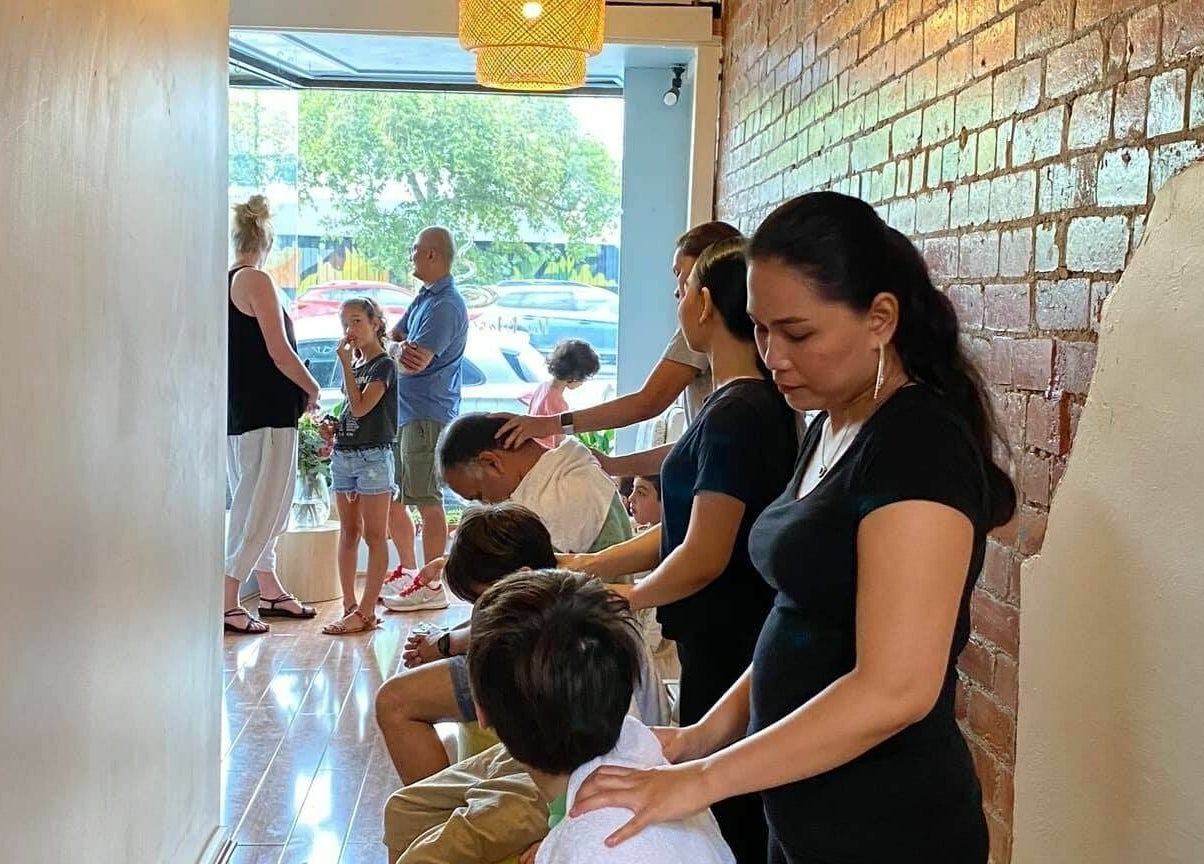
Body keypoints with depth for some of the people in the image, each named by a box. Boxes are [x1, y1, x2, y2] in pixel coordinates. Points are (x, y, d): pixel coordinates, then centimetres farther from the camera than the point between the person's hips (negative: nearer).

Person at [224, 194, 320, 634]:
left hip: (238, 412, 9)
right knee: (261, 505, -5)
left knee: (261, 502, 17)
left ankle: (270, 591, 28)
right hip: (266, 412, -9)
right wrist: (312, 389, -1)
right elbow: (279, 352, -16)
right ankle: (227, 602, -8)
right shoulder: (256, 280, -12)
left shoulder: (222, 282, 13)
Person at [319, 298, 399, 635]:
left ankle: (366, 612, -6)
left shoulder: (383, 365, -7)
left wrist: (346, 364, -16)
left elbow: (361, 407, -19)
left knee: (374, 535, -4)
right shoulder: (355, 364, 15)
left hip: (373, 455, -8)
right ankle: (349, 606, 14)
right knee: (348, 532, 10)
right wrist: (334, 426, 5)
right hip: (344, 453, 8)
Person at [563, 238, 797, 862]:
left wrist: (627, 599, -2)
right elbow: (689, 528, 13)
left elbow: (703, 558, -20)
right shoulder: (760, 403, 9)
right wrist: (589, 566, 12)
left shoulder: (736, 413, -20)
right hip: (726, 643, 9)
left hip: (725, 648, -9)